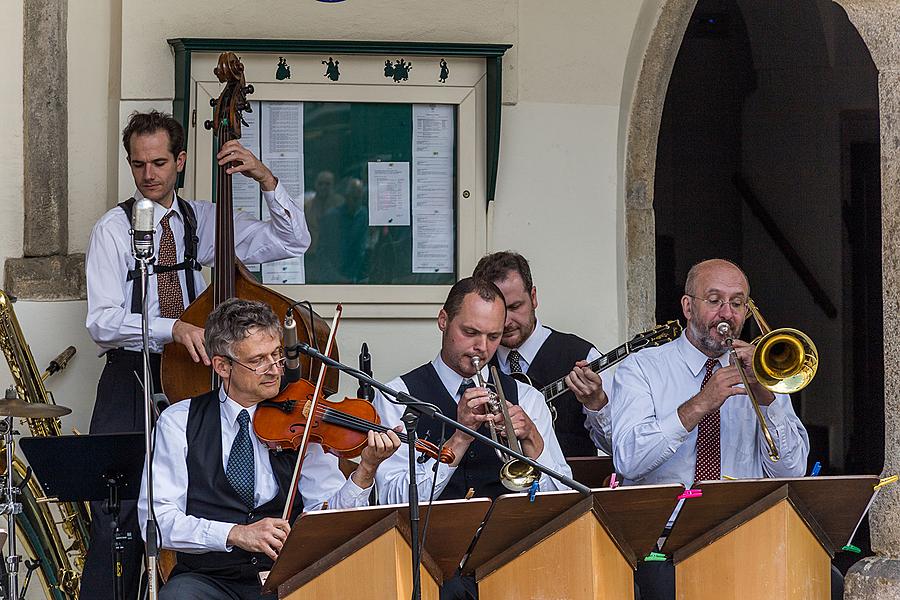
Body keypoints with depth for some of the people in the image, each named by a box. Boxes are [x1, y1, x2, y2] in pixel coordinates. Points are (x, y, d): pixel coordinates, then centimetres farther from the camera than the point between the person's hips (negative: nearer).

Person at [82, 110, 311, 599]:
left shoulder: (206, 221, 11)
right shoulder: (113, 230, 0)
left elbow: (293, 242, 9)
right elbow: (101, 320, -12)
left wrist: (265, 179, -5)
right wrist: (173, 328, -26)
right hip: (131, 379, -3)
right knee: (119, 513, -13)